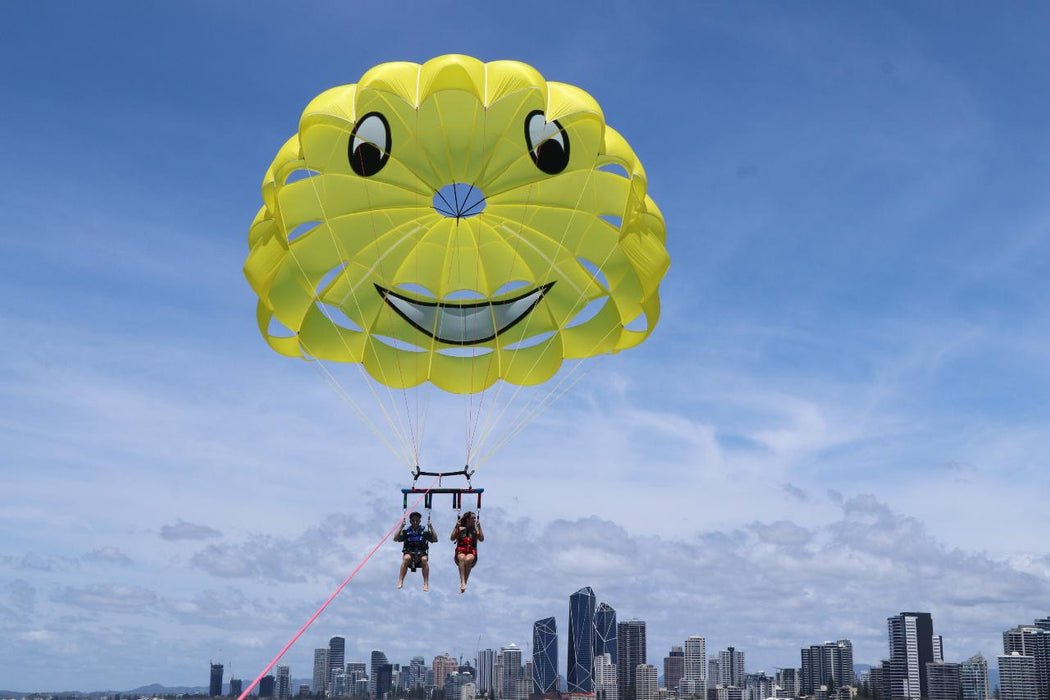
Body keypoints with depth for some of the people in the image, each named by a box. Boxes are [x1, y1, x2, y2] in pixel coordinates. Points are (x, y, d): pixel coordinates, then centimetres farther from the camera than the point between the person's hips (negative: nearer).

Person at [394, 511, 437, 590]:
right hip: (409, 553, 0)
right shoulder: (406, 531, 9)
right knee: (406, 558, -35)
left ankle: (426, 584, -34)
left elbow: (435, 539, 3)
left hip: (421, 553, 0)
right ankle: (400, 582, -34)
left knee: (424, 559, -34)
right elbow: (395, 539, -1)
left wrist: (431, 527, -4)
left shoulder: (424, 531, 10)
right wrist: (401, 527, -8)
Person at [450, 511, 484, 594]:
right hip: (461, 551, 0)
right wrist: (456, 526, -4)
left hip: (471, 552, 0)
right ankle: (463, 582, -46)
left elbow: (481, 539, -3)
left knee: (468, 559, -36)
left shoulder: (475, 529, 12)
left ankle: (463, 583, -33)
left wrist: (479, 527, -6)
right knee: (462, 558, -36)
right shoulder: (460, 528, 12)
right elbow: (452, 538, 1)